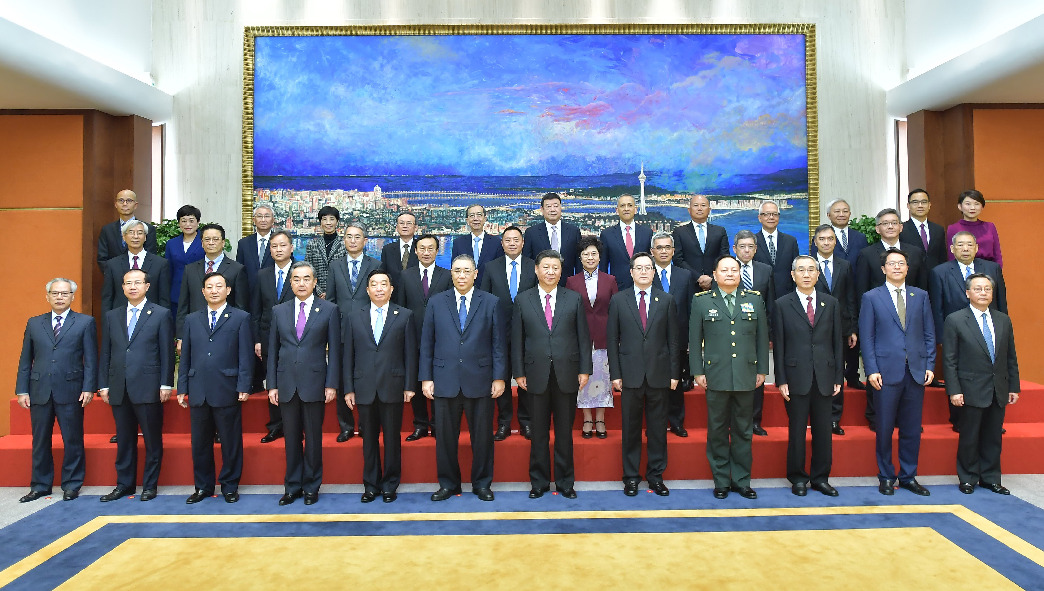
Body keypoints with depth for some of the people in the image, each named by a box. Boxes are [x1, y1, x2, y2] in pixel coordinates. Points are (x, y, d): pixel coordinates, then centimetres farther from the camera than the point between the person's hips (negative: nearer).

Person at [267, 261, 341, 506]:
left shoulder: (329, 310, 1)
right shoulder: (279, 311, 10)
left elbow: (334, 350, -1)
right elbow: (273, 350, 10)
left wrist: (331, 384, -6)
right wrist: (272, 385, 5)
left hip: (314, 383, -2)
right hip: (287, 384, 3)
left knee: (313, 438, 5)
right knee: (291, 438, 9)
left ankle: (311, 487, 18)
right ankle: (292, 486, 22)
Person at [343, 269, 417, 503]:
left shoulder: (405, 316, 3)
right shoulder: (353, 316, 8)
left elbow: (410, 353, 2)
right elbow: (348, 355, 7)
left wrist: (409, 386, -3)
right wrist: (348, 388, 2)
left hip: (393, 387, -1)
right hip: (364, 388, 1)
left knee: (392, 438, 6)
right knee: (369, 439, 10)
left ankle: (390, 484, 20)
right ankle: (371, 484, 23)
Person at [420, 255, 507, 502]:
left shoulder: (491, 302, 3)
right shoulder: (436, 302, 6)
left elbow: (499, 343, 1)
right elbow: (427, 343, 6)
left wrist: (499, 377, -4)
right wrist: (426, 377, 0)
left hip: (479, 381, -1)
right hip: (445, 381, 1)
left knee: (482, 436, 8)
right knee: (445, 437, 9)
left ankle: (482, 483, 25)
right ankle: (448, 483, 26)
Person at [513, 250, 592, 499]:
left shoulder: (574, 299, 5)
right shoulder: (523, 300, 4)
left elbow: (583, 337, 4)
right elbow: (517, 339, 3)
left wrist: (584, 370, -1)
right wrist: (519, 372, -1)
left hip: (566, 374, 0)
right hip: (537, 375, 0)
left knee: (564, 432, 10)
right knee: (539, 433, 9)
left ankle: (565, 482, 23)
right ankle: (539, 482, 23)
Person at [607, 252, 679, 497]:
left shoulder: (666, 301, 6)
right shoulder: (618, 300, 4)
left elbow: (673, 339, 6)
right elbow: (612, 339, 2)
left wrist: (674, 373, 1)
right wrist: (615, 373, -3)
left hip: (659, 375, 1)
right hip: (630, 375, -1)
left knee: (658, 428, 8)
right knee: (631, 428, 7)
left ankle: (656, 476, 21)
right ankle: (631, 477, 19)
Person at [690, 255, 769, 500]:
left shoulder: (754, 301, 9)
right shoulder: (701, 301, 3)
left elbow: (762, 338, 10)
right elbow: (694, 339, 2)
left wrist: (762, 370, 6)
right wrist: (698, 372, -3)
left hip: (746, 376, 2)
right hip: (716, 376, -2)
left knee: (743, 431, 9)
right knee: (717, 431, 6)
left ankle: (741, 480, 21)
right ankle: (721, 481, 18)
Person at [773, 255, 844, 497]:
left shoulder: (831, 303, 9)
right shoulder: (782, 305, 1)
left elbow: (837, 342, 8)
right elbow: (779, 345, -1)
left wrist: (838, 377, 4)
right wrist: (781, 380, -6)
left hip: (824, 377, 2)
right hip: (796, 377, -2)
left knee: (823, 430, 8)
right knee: (796, 430, 5)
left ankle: (820, 477, 22)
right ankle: (798, 478, 18)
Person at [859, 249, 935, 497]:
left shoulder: (920, 296, 11)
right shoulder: (871, 297, 2)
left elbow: (929, 334, 10)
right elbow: (867, 337, -1)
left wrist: (930, 365, 1)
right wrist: (871, 371, -9)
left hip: (916, 372, 3)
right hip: (886, 372, -3)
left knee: (912, 428, 8)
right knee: (885, 428, 4)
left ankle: (909, 476, 22)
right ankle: (886, 477, 17)